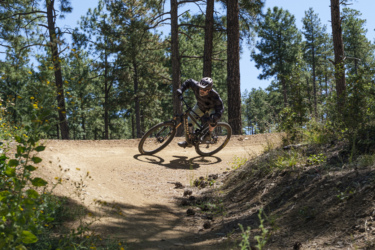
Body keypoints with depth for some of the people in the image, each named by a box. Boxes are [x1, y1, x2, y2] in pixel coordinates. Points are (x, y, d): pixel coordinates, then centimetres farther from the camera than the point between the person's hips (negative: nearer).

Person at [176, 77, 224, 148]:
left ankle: (208, 134, -5)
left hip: (211, 108, -4)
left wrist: (213, 118, -54)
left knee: (213, 120, -35)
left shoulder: (214, 96, -41)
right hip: (200, 106, 4)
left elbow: (220, 109, -36)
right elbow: (189, 82, -12)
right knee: (189, 121, -7)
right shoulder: (196, 86, -33)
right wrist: (180, 90, -23)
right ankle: (189, 141, 13)